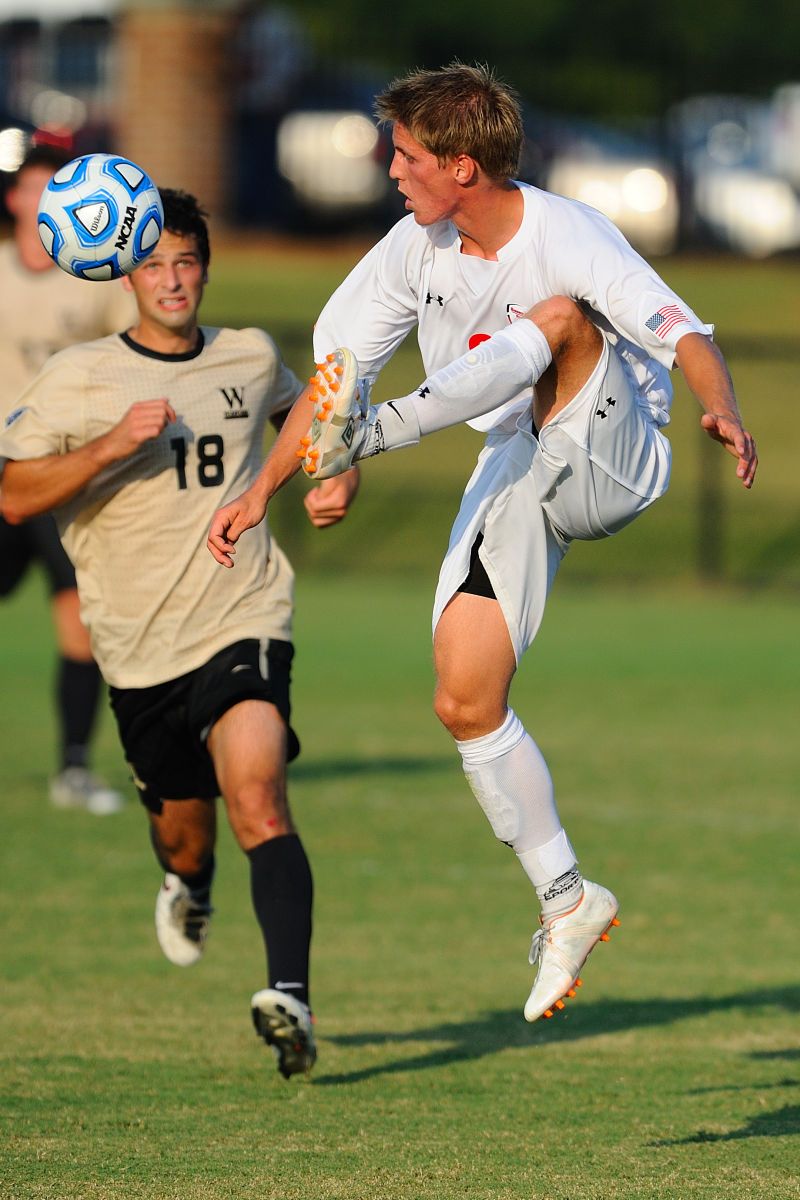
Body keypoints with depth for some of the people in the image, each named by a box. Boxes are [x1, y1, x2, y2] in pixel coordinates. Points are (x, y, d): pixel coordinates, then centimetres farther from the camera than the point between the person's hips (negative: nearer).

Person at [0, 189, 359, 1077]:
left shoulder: (249, 358, 6)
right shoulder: (78, 378, -4)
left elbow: (299, 409, 31)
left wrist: (336, 474, 11)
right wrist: (111, 444, -21)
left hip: (244, 622, -1)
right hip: (141, 645, 1)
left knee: (256, 795, -24)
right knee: (183, 829, 15)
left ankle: (290, 998, -33)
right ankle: (187, 884, 54)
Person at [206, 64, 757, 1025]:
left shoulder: (568, 240, -20)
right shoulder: (416, 250, -1)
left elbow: (684, 337, -29)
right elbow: (340, 361, 6)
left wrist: (723, 410, -50)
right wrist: (262, 489, 3)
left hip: (612, 466, -6)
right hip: (515, 478, 6)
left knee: (563, 318, -32)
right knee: (466, 702, -7)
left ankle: (374, 433, -43)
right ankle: (567, 902, 7)